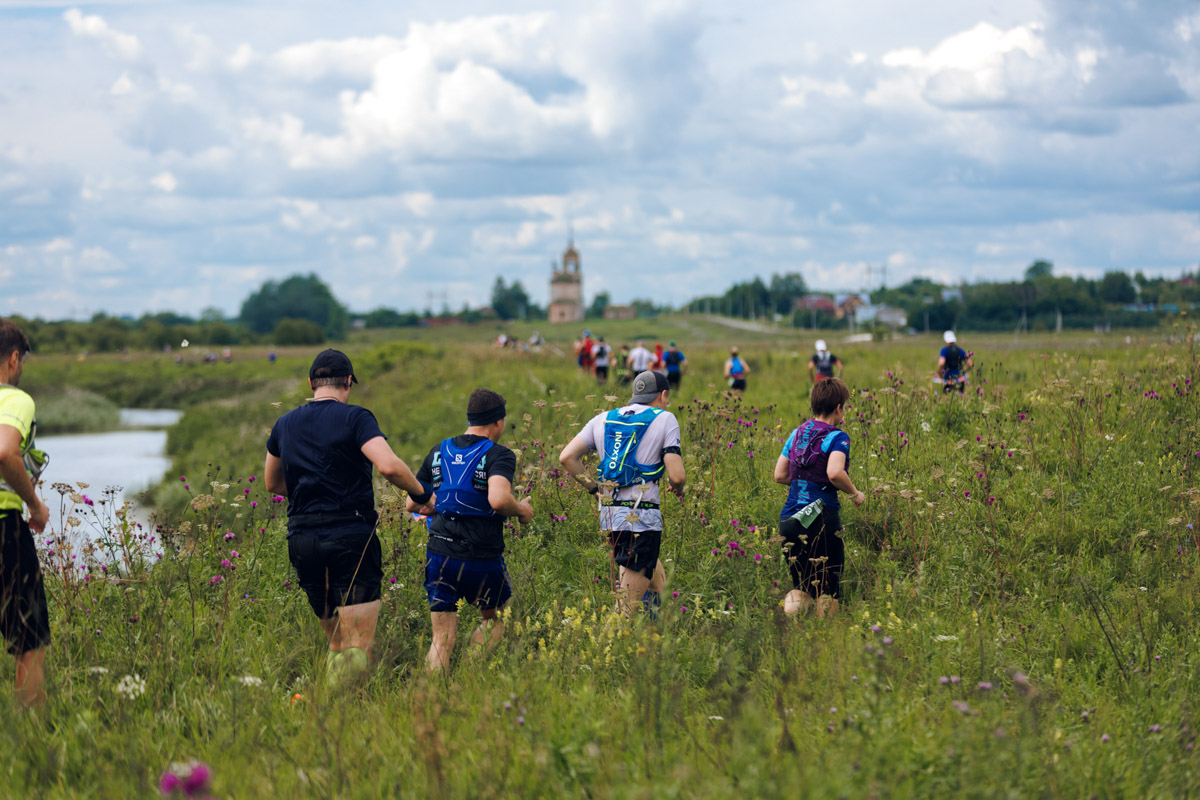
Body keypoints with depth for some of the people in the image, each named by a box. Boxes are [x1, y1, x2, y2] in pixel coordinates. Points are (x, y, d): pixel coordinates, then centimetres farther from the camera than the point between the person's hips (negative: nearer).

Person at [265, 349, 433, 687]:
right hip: (350, 537, -5)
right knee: (358, 646, -6)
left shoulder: (285, 424, 14)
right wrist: (422, 494, -3)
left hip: (302, 541, 5)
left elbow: (273, 483, 27)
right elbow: (389, 466, -18)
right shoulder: (355, 417, -4)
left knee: (337, 643, 14)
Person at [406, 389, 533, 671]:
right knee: (496, 618, 22)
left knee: (442, 639, 8)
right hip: (482, 559, -4)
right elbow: (498, 499, -26)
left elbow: (412, 504, 13)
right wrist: (522, 511, -6)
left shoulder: (438, 452, 9)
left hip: (439, 554, 4)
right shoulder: (499, 455, -8)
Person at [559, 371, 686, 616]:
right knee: (628, 608, -3)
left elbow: (567, 457, 6)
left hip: (609, 513, 6)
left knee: (658, 582, 25)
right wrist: (679, 489, 14)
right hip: (641, 517, -6)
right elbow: (676, 476, -8)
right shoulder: (664, 419, 0)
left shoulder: (603, 419, 15)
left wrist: (594, 488, 15)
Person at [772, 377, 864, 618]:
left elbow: (779, 475, 13)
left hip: (789, 517, 6)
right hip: (822, 516, -6)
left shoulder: (796, 434, 12)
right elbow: (834, 472, -25)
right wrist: (855, 494, -9)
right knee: (827, 589, 9)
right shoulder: (836, 437, -8)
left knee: (801, 587, 12)